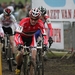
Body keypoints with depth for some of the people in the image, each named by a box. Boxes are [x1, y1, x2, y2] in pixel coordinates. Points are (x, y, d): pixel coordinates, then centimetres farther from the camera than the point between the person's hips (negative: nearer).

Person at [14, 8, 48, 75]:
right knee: (21, 53, -23)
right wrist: (19, 44, -58)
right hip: (22, 37, -2)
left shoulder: (40, 23, -29)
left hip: (31, 37, 2)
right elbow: (17, 34, -43)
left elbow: (44, 35, -25)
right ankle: (18, 68, 4)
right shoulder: (24, 21, -36)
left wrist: (45, 44, -43)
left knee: (33, 56, -14)